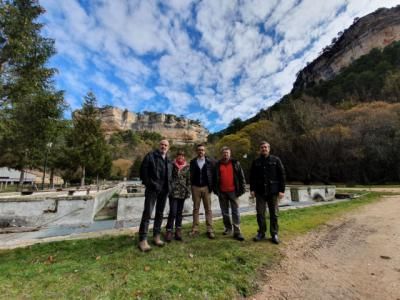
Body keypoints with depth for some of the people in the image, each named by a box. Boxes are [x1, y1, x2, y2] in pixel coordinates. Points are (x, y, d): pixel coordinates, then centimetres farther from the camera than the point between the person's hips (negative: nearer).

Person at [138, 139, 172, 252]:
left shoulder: (169, 161, 16)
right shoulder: (150, 156, -3)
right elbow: (143, 171, -8)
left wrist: (169, 186, 7)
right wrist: (149, 184, -12)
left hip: (164, 190, 6)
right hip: (152, 189, -6)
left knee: (160, 213, 13)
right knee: (147, 213, -5)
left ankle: (156, 236, 27)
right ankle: (143, 240, 5)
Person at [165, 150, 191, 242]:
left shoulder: (187, 167, 5)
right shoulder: (172, 165, -2)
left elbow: (188, 180, 6)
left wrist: (188, 192, 2)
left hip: (182, 193, 3)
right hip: (173, 192, -3)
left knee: (179, 213, 12)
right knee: (173, 212, -4)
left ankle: (178, 231, 23)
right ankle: (169, 231, 11)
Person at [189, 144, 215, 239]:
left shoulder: (209, 162, 2)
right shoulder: (193, 162, 5)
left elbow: (213, 174, 0)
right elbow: (191, 175, 4)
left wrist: (211, 187, -5)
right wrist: (191, 185, -3)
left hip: (206, 187, -1)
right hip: (196, 187, 1)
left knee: (208, 209, 4)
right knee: (196, 209, 9)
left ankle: (210, 230, 12)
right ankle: (195, 229, 18)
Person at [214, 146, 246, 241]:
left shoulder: (235, 163, 2)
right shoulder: (218, 164, 6)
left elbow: (241, 176, 1)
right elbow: (214, 178, 9)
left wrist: (242, 188, -4)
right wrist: (216, 190, 4)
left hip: (233, 191, -2)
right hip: (222, 192, 2)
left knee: (235, 212, 1)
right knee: (225, 212, 13)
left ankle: (237, 232, 8)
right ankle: (228, 228, 29)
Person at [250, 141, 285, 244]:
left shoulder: (276, 160, 2)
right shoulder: (256, 162, 6)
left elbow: (282, 175, 0)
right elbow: (252, 177, 7)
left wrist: (282, 190, -6)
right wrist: (252, 189, -1)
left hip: (273, 191, -1)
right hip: (260, 192, 2)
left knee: (274, 214, 8)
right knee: (260, 213, 7)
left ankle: (274, 234, 22)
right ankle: (261, 233, 23)